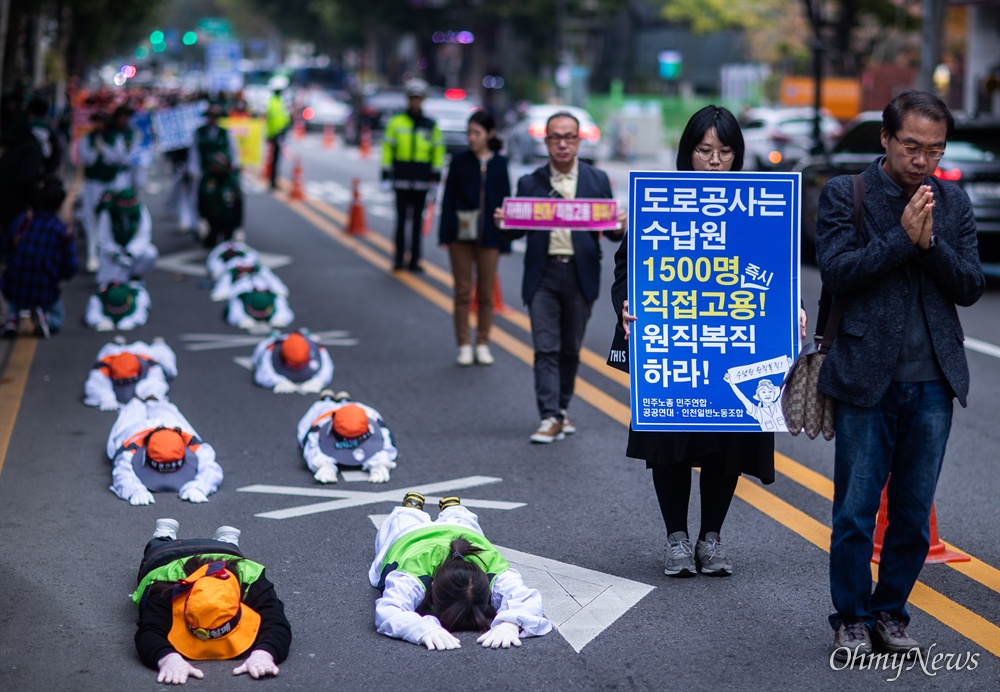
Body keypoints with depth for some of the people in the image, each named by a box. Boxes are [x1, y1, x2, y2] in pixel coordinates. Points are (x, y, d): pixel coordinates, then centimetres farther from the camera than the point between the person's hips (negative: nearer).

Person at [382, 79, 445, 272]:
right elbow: (387, 148, 5)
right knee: (401, 219, 0)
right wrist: (386, 173, 0)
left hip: (422, 180, 1)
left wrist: (436, 174, 5)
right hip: (401, 179, -1)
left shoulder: (430, 125, 7)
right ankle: (399, 259, 6)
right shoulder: (396, 122, 4)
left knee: (417, 220, 5)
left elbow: (438, 150, 11)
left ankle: (414, 260, 10)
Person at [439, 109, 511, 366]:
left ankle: (482, 345, 14)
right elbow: (448, 198, 3)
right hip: (461, 236, 0)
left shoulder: (499, 163, 3)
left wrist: (505, 239, 0)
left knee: (486, 294, 5)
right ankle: (464, 346, 10)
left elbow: (505, 200, 5)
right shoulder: (459, 162, 3)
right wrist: (445, 234, -4)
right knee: (463, 292, 3)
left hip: (488, 236, 0)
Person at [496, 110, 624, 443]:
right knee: (546, 348, -6)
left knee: (571, 349, 10)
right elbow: (518, 229, 5)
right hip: (543, 274, -1)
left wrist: (618, 226, -18)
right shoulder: (530, 183, 5)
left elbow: (610, 230, 5)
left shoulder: (597, 180, 7)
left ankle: (562, 408, 25)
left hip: (581, 274, 1)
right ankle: (550, 418, -7)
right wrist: (504, 222, -16)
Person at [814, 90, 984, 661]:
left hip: (933, 383, 3)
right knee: (856, 512, 3)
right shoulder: (845, 194, -2)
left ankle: (891, 613, 24)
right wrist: (902, 237, -17)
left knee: (913, 514, 10)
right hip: (867, 378, -3)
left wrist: (930, 241, -12)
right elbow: (838, 273, -12)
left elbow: (971, 287, 3)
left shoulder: (954, 203, 8)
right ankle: (852, 619, 18)